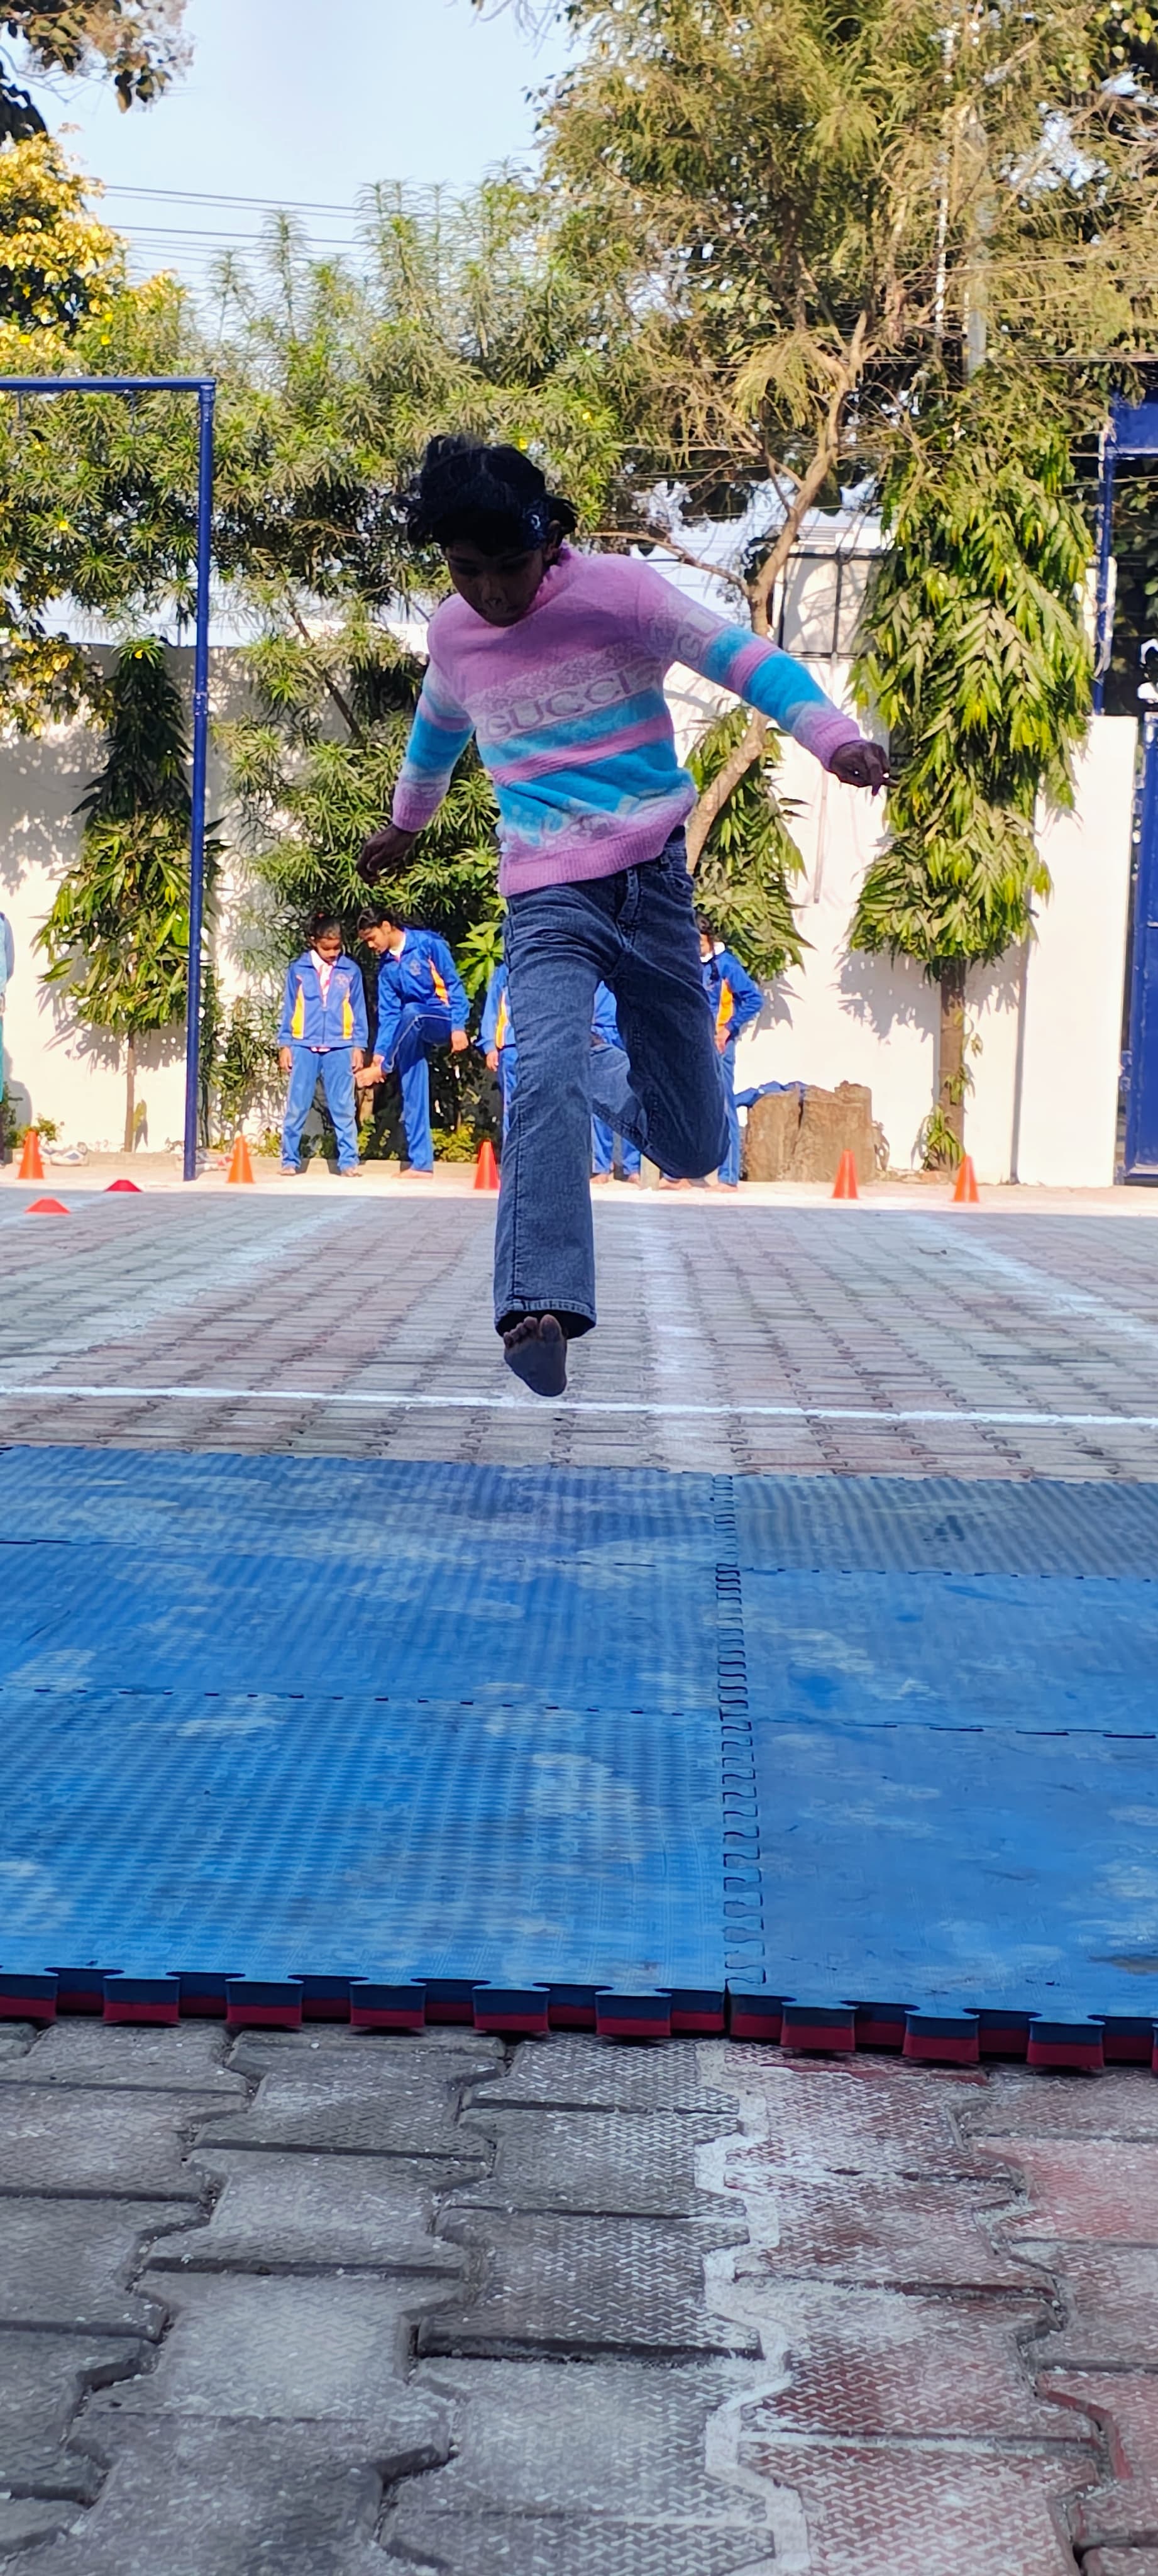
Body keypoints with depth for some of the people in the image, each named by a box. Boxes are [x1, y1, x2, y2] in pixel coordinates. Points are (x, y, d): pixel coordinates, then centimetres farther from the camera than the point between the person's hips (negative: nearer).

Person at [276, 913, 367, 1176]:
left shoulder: (351, 970, 4)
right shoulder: (298, 969, 3)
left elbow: (358, 1011, 8)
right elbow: (289, 1009, 7)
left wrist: (358, 1046, 4)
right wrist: (285, 1045, 4)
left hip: (340, 1048, 0)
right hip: (303, 1047, 0)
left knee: (343, 1109, 1)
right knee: (296, 1108, 2)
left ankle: (348, 1162, 5)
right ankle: (290, 1160, 9)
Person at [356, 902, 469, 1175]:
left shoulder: (428, 944, -9)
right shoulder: (386, 967, 8)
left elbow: (454, 985, -9)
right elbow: (388, 1014, 8)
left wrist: (458, 1026, -16)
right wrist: (379, 1052, -1)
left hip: (443, 1021, -6)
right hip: (415, 1033, 6)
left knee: (411, 1012, -38)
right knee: (413, 1095, -4)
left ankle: (384, 1070, -20)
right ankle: (421, 1164, -2)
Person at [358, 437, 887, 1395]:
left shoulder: (618, 589, -5)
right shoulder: (452, 634, 8)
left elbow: (742, 657, -16)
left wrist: (834, 737, -34)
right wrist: (406, 822, 47)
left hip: (655, 884, -1)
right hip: (547, 901, 1)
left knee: (695, 1149, 7)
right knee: (548, 1079, -31)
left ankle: (609, 1074, 41)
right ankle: (539, 1308, -41)